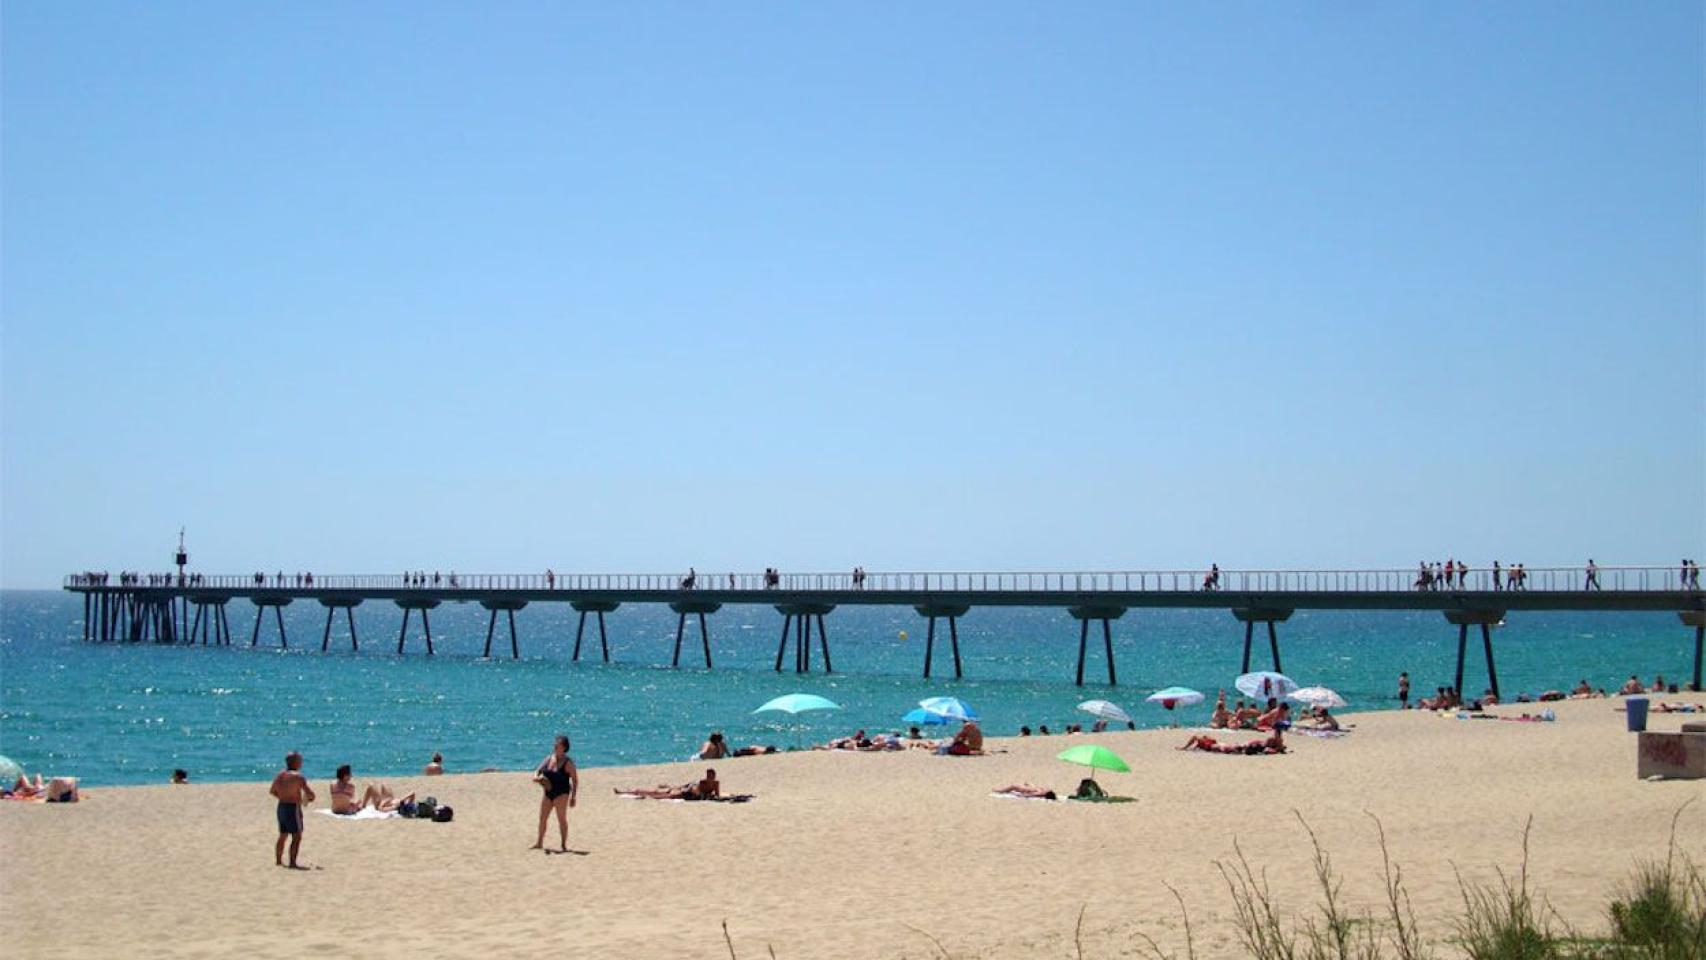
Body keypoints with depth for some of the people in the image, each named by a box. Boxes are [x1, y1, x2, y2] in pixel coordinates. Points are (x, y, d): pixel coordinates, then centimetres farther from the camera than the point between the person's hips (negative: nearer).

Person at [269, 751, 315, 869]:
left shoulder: (279, 775, 6)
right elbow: (310, 794, -20)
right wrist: (310, 798, 2)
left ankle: (278, 860, 29)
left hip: (281, 807, 8)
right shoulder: (298, 776, -18)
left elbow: (272, 791, 18)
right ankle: (292, 863, -5)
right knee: (297, 837, -1)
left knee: (283, 835, 21)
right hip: (293, 809, -8)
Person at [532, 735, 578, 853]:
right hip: (548, 793, 6)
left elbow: (575, 780, -9)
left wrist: (573, 797, -13)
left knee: (562, 818, -6)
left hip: (561, 794, -6)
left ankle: (563, 845, -1)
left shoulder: (567, 763, -9)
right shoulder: (548, 760, 6)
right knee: (542, 818, 11)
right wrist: (537, 778, -16)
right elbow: (536, 773, 8)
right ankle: (539, 843, 24)